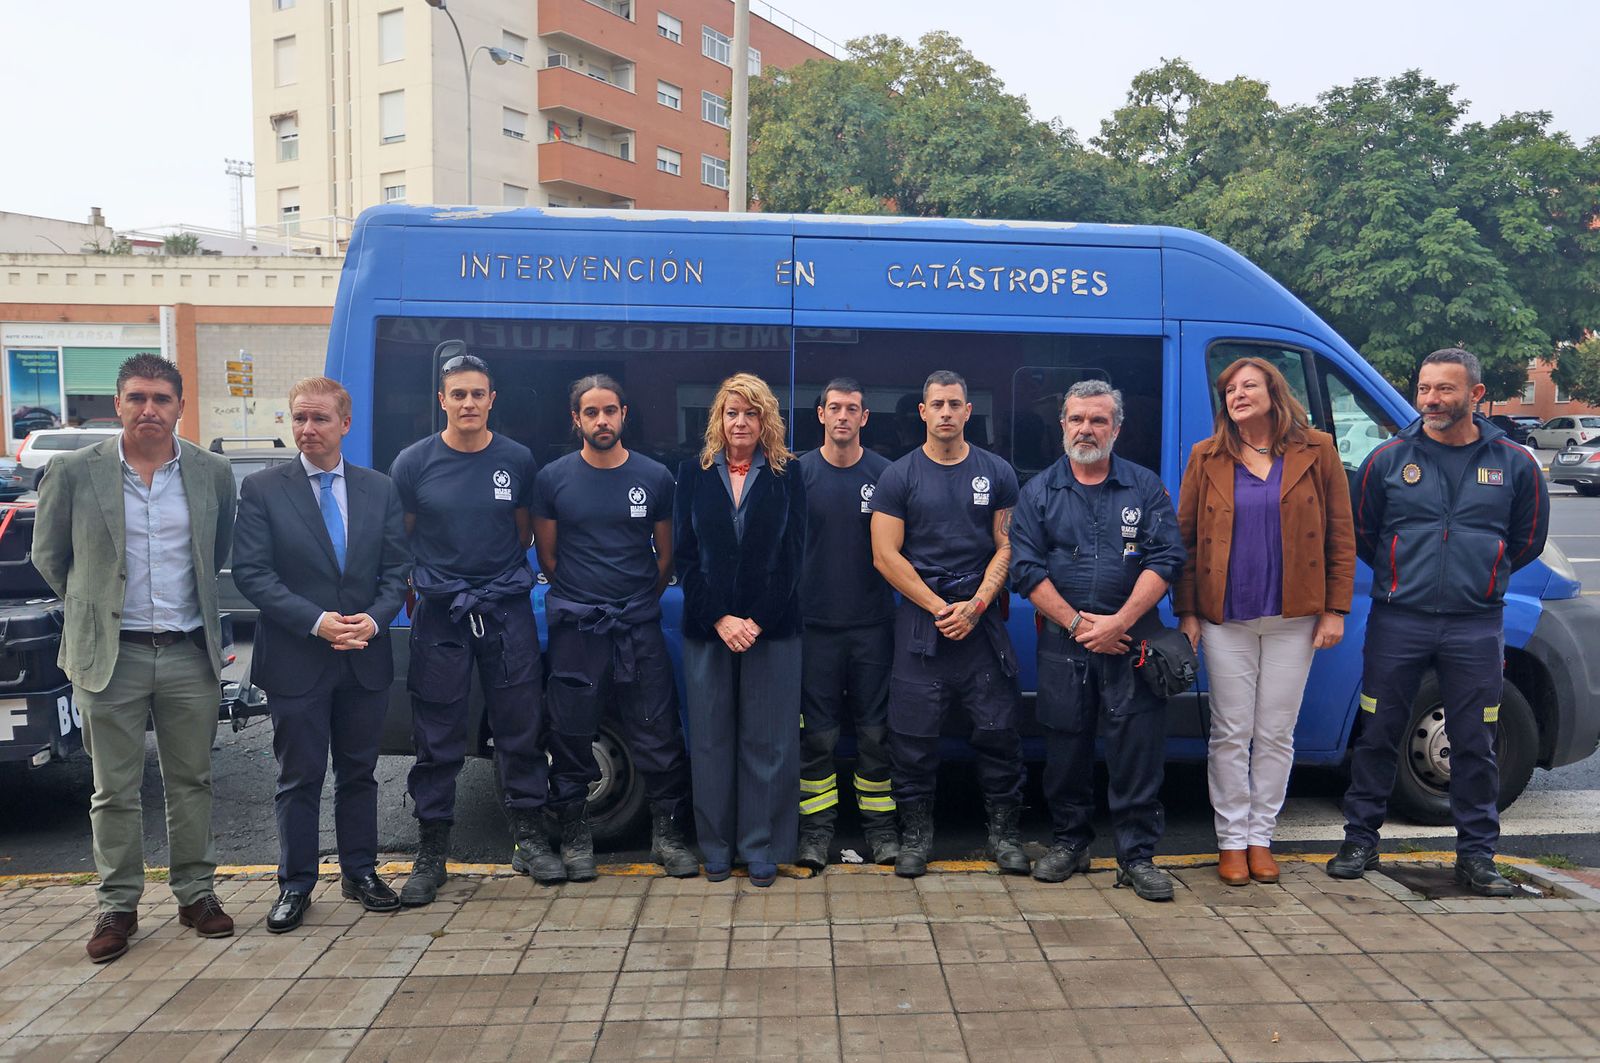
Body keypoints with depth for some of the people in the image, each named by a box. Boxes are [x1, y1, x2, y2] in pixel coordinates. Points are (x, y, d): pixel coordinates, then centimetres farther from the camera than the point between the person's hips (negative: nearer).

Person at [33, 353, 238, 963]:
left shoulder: (212, 473, 2)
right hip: (110, 657, -1)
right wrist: (93, 609, 12)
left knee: (191, 780, 11)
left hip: (189, 654, 2)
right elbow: (48, 557, 8)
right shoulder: (73, 472, -3)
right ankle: (117, 906, 20)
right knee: (115, 790, 7)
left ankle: (196, 893, 23)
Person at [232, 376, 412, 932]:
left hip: (365, 658, 3)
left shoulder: (380, 489, 6)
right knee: (299, 778, 7)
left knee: (359, 772, 14)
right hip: (295, 660, -2)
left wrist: (373, 620, -12)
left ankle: (360, 872, 27)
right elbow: (251, 573, -9)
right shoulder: (261, 489, -2)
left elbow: (396, 569, 5)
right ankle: (295, 885, 21)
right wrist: (317, 622, -17)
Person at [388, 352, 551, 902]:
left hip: (507, 609, 1)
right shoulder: (414, 462, 1)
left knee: (521, 727, 5)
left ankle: (529, 837, 19)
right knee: (437, 738, 4)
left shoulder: (517, 460, 4)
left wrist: (499, 578, 8)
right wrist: (415, 596, 3)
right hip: (439, 613, -1)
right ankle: (431, 851, 16)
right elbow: (399, 540, 7)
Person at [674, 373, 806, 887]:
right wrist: (719, 619, -9)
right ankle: (717, 849, 19)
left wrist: (758, 621, -11)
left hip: (771, 628, -1)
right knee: (711, 740, 6)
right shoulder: (695, 473, 6)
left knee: (767, 742, 3)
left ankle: (762, 850, 14)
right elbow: (685, 554, 1)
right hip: (706, 627, 1)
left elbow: (792, 555, -1)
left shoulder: (786, 475, 3)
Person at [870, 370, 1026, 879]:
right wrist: (939, 608, -8)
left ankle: (1004, 831, 18)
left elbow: (1007, 546, 5)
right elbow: (886, 556, -3)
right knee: (913, 734, 1)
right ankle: (916, 832, 16)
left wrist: (975, 605, -9)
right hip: (919, 621, -1)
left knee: (998, 730, 2)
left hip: (983, 621, 1)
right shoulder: (899, 477, 2)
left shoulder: (996, 473, 7)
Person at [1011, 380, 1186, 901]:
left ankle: (1138, 854, 12)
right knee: (1065, 747, 8)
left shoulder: (1145, 486, 7)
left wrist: (1118, 622, -12)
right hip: (1062, 644, 1)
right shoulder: (1039, 492, 7)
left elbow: (1165, 559, -2)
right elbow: (1027, 568, 1)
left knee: (1137, 750, 0)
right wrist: (1076, 623, -9)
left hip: (1131, 642, 0)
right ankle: (1069, 842, 24)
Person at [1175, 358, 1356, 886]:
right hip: (1225, 619, 0)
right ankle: (1232, 840, 16)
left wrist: (1335, 609, -2)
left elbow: (1340, 535, 3)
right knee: (1231, 733, 5)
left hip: (1292, 618, 0)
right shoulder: (1207, 458, 4)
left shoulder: (1316, 452, 2)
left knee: (1276, 735, 7)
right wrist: (1187, 611, -1)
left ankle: (1261, 838, 20)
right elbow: (1186, 538, 4)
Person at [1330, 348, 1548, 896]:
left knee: (1474, 744, 7)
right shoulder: (1388, 459, 0)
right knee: (1377, 735, 5)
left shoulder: (1514, 464, 3)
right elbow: (1361, 533, 11)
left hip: (1476, 627, 1)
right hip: (1397, 623, 0)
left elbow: (1527, 540, 15)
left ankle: (1476, 854, 20)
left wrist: (1479, 577, 14)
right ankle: (1361, 841, 18)